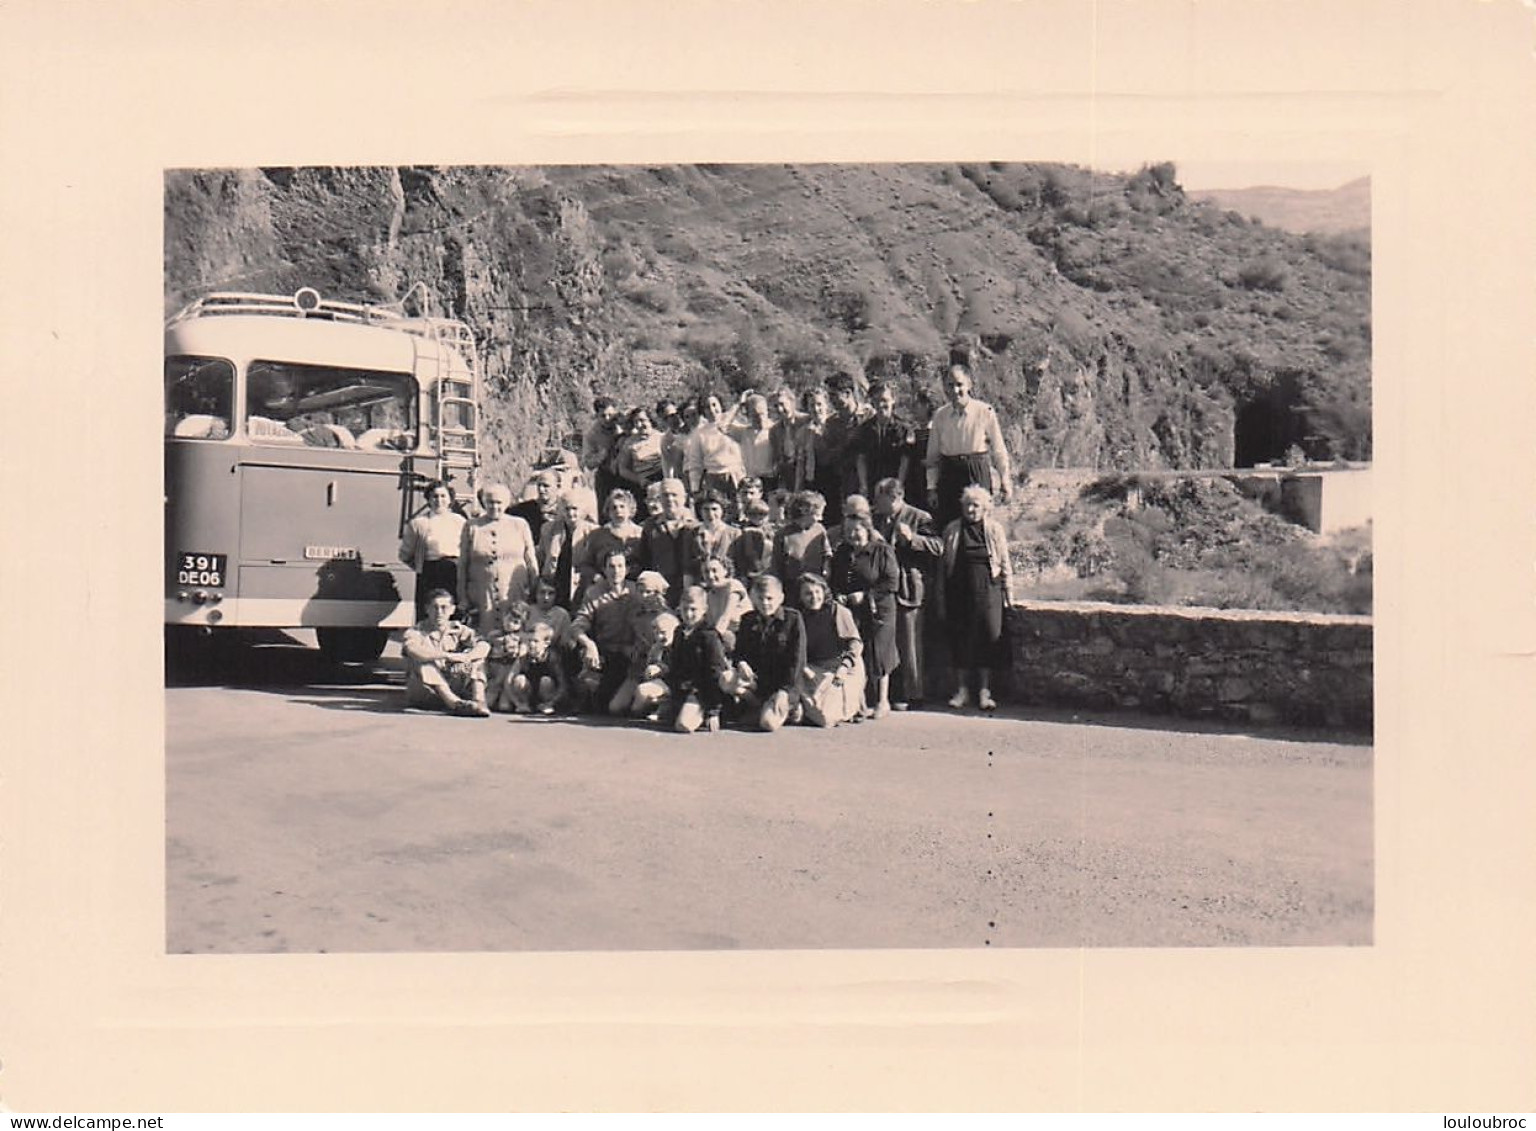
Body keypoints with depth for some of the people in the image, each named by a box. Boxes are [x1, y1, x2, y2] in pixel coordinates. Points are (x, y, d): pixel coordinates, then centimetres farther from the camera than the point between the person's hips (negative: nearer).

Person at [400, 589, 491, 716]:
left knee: (476, 658, -11)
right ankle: (455, 703, -45)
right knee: (423, 663, -30)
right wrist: (448, 656, -35)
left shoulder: (458, 630, 6)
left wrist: (465, 657, -32)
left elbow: (484, 646, -11)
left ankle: (479, 701, -34)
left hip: (452, 689, 3)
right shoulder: (415, 632, -4)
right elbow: (413, 650, -29)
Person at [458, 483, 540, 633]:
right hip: (482, 599, 0)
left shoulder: (520, 526, 9)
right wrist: (463, 598, 5)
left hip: (515, 598, 0)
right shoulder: (472, 527, 8)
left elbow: (531, 561, 10)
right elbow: (462, 565, 9)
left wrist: (536, 594, 7)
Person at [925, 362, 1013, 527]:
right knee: (946, 523, 0)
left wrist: (1005, 482, 4)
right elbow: (933, 455, 11)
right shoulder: (940, 416, 5)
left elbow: (999, 450, 2)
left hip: (977, 473, -3)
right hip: (948, 475, 3)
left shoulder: (985, 412, -4)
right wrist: (932, 487, 9)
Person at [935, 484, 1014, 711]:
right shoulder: (952, 530, 6)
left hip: (987, 592, -1)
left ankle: (984, 691, 7)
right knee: (959, 641, 2)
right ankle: (961, 690, 14)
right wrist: (942, 600, 5)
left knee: (987, 639, -1)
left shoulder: (995, 529, 5)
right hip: (959, 593, 1)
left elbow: (1004, 563, 8)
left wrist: (1007, 591, 4)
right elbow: (943, 565, 8)